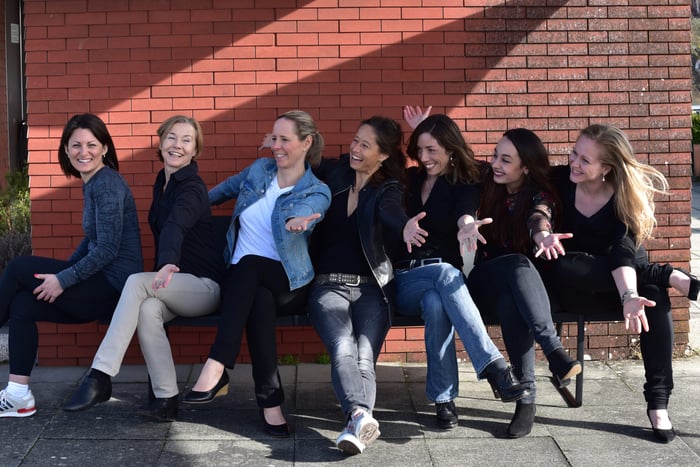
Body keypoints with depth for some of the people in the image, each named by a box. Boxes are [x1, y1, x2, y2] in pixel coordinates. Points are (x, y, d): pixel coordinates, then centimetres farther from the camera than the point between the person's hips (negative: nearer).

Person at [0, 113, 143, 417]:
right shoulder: (92, 183, 15)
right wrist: (62, 272, 12)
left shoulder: (107, 184, -14)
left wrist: (63, 280, -17)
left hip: (114, 287, -9)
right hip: (101, 285, 9)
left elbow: (108, 249, -20)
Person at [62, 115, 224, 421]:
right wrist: (163, 270, -1)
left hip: (204, 285, -6)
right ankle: (165, 398, -28)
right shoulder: (162, 183, 13)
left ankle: (100, 377, -34)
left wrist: (167, 265, -52)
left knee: (137, 282, -31)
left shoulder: (191, 188, -13)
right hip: (172, 284, 6)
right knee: (148, 309, -31)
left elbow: (175, 226, -34)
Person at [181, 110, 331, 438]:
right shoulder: (259, 170, 11)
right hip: (240, 279, 3)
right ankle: (270, 401, -37)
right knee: (259, 299, -36)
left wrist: (295, 222, -48)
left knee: (250, 264, -38)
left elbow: (300, 213, -25)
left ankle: (216, 370, -44)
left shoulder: (317, 193, -1)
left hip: (287, 285, -3)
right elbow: (226, 189, 32)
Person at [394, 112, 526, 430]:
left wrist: (467, 226, -45)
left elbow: (465, 217, -17)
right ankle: (494, 366, -47)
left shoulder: (466, 186, 4)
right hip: (404, 279, 1)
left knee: (435, 302, -39)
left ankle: (443, 398, -37)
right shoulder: (411, 179, 16)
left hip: (446, 276, -1)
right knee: (445, 273, -36)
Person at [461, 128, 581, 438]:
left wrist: (543, 234, -46)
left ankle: (526, 397, -43)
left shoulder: (538, 194, -1)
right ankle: (554, 349, -45)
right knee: (517, 264, -34)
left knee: (511, 300, -37)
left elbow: (539, 217, -23)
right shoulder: (485, 186, 6)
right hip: (483, 283, 0)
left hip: (518, 286, 0)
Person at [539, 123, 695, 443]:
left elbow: (624, 250, -25)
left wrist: (629, 294, -43)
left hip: (620, 282, 0)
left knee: (655, 297, -34)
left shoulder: (627, 195, -12)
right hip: (575, 288, 0)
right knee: (561, 267, -37)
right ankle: (669, 276, -29)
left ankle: (658, 402, -30)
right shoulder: (560, 180, -8)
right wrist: (543, 235, -39)